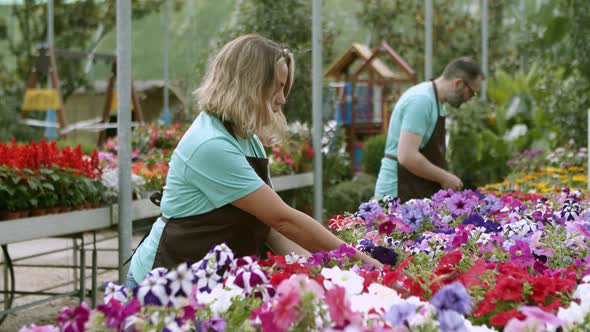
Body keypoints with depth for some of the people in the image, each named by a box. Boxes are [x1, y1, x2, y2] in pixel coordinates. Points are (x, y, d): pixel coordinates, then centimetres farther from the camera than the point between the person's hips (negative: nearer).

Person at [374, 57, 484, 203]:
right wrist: (444, 177, -15)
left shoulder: (434, 99, 14)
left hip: (418, 194, 10)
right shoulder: (421, 100, -18)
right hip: (401, 194, -10)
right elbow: (407, 157, -25)